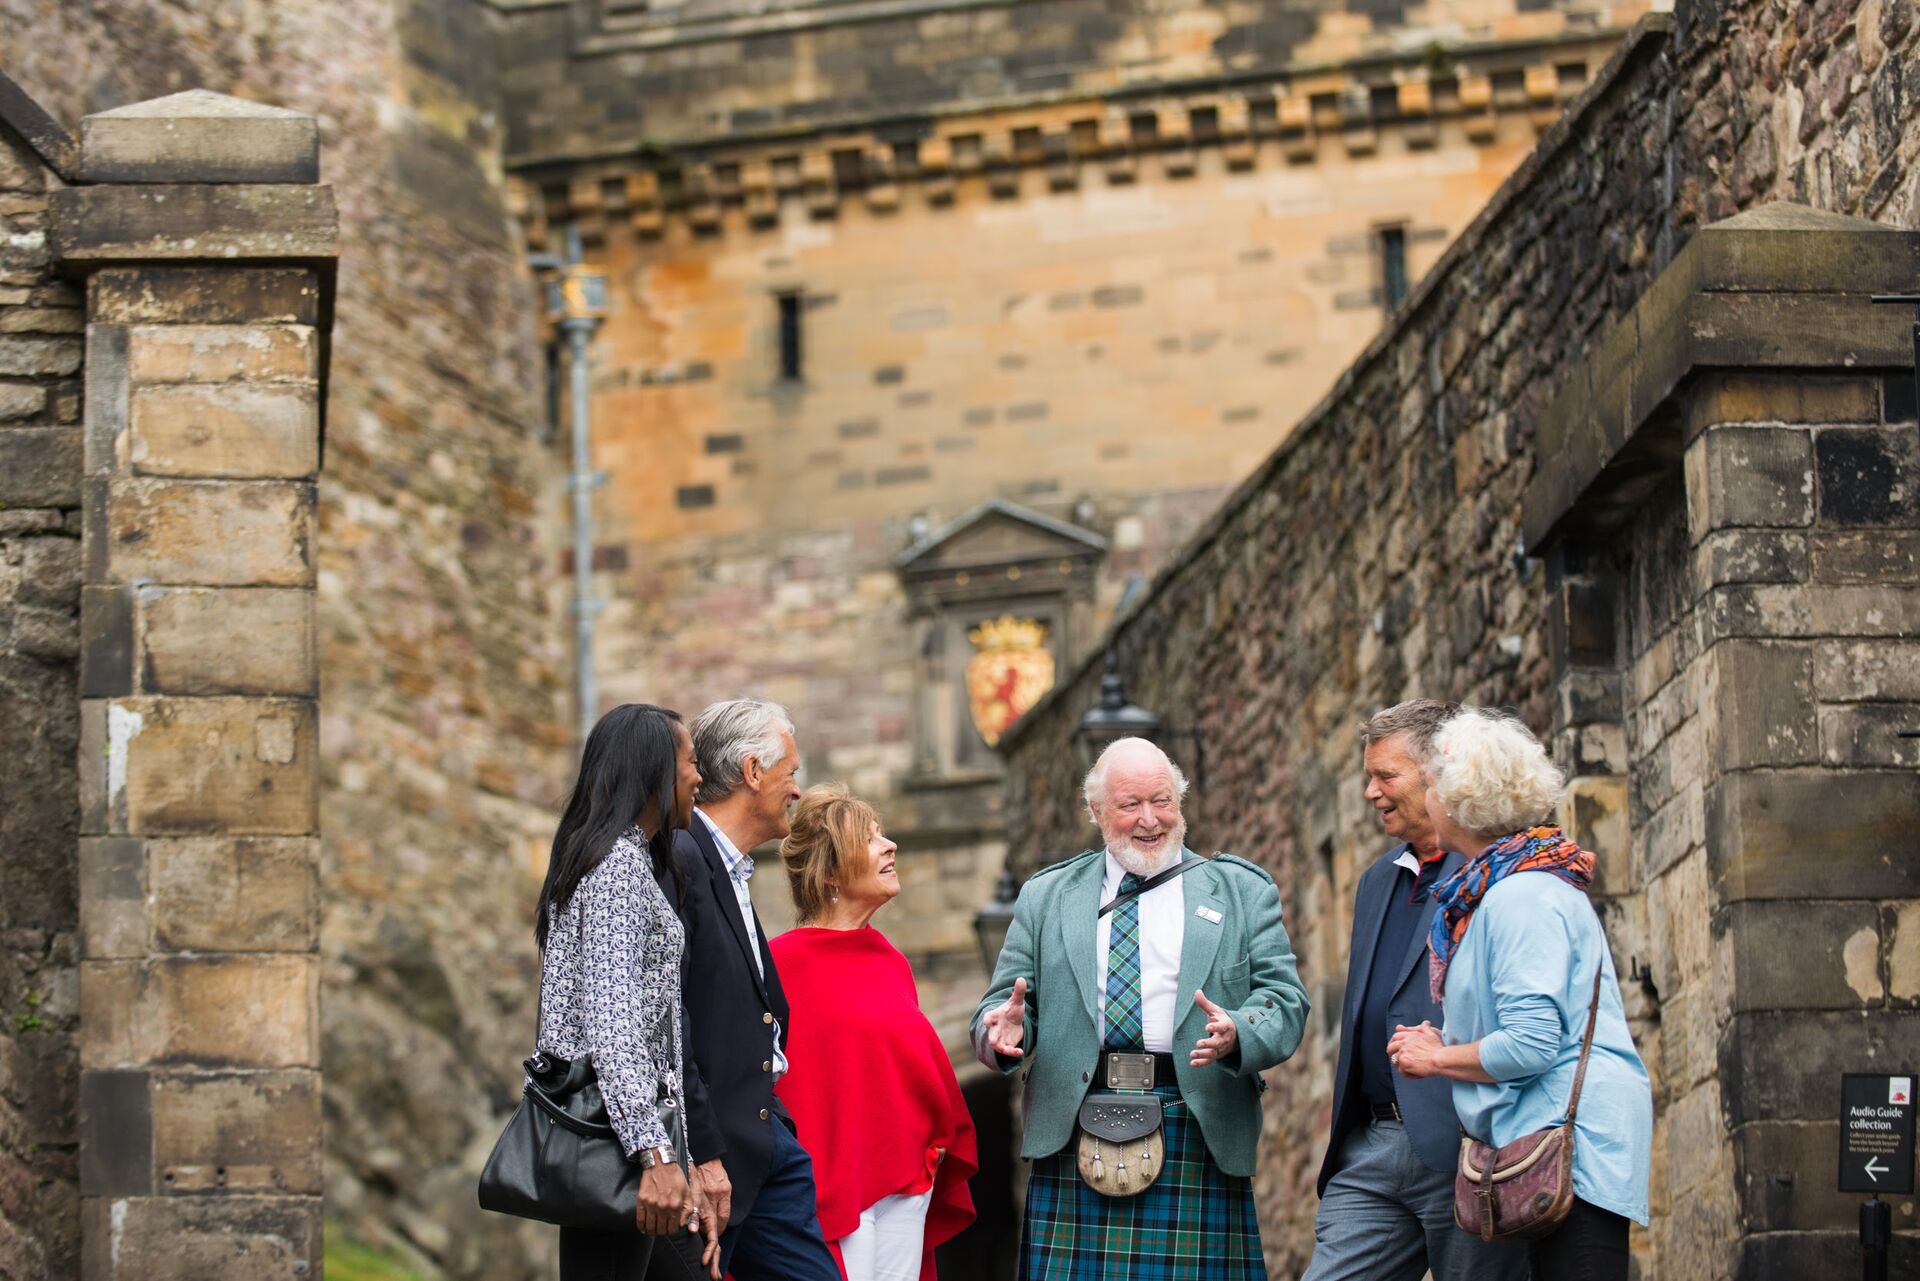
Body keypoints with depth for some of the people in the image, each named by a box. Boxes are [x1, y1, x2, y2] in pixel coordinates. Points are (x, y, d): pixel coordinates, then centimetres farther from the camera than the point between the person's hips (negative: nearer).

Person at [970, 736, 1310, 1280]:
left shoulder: (1243, 892, 13)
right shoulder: (1046, 896, 17)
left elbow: (1284, 998, 4)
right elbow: (1005, 1002, 14)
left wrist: (1238, 1032, -18)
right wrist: (1005, 1028, -11)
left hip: (1197, 1134, -1)